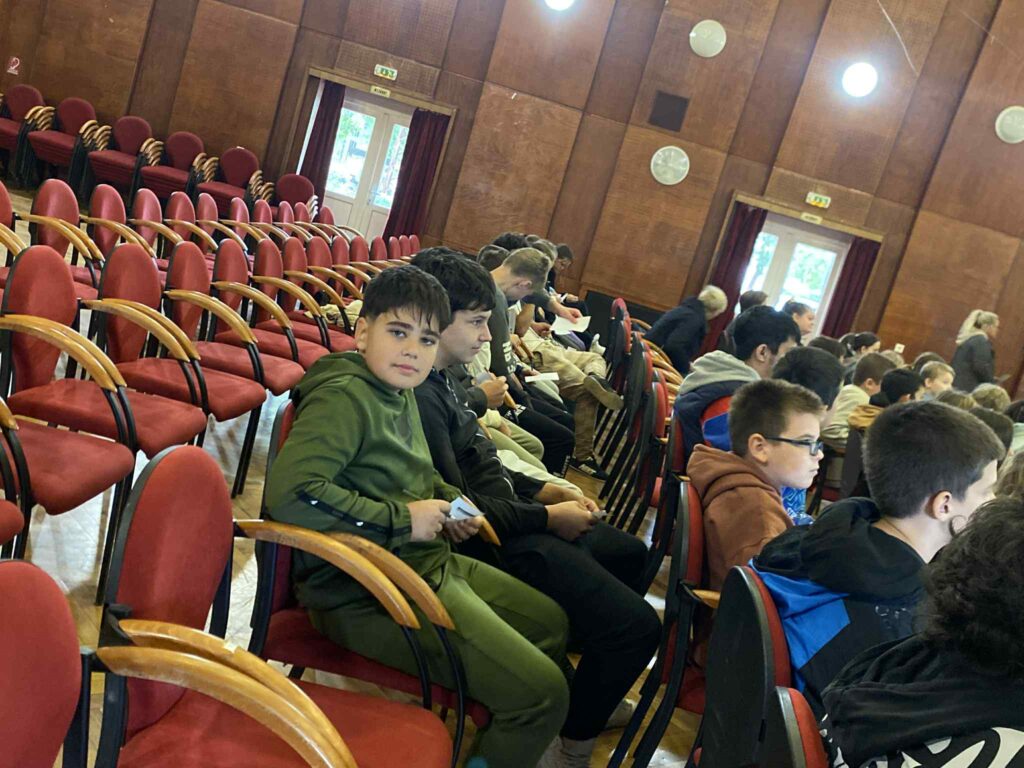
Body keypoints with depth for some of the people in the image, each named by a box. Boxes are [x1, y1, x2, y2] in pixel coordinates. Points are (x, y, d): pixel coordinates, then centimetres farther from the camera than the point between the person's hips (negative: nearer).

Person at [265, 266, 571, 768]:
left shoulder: (399, 391, 9)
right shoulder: (344, 397, -19)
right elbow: (288, 492, -33)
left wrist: (448, 501, 6)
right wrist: (401, 520, -24)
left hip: (429, 565, 10)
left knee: (549, 623, 24)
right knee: (542, 693, -14)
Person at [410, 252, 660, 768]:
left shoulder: (442, 379, 9)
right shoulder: (419, 397, -24)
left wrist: (544, 491, 5)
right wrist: (547, 519, -15)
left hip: (512, 519, 11)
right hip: (493, 542, -11)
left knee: (629, 552, 27)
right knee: (637, 626, -15)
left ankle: (595, 691, 39)